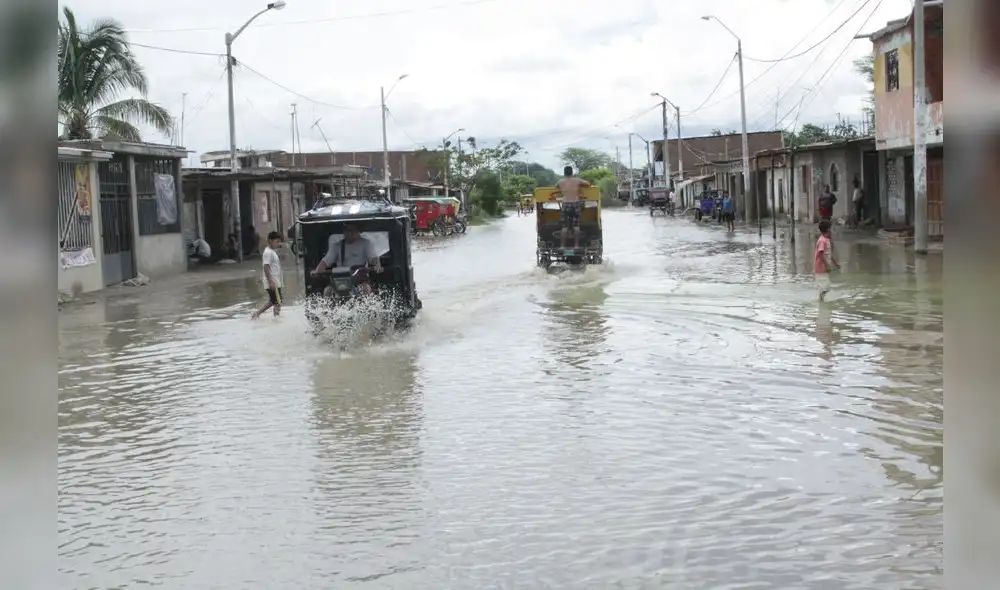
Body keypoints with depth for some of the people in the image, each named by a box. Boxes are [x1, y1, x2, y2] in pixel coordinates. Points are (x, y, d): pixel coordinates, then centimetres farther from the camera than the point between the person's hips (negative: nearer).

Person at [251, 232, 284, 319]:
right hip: (272, 283, -10)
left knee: (272, 301, 16)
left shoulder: (273, 251, 15)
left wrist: (280, 281, 25)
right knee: (278, 302, -5)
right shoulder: (268, 253, -15)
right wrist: (271, 282, -26)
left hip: (276, 282, 10)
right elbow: (266, 268, -21)